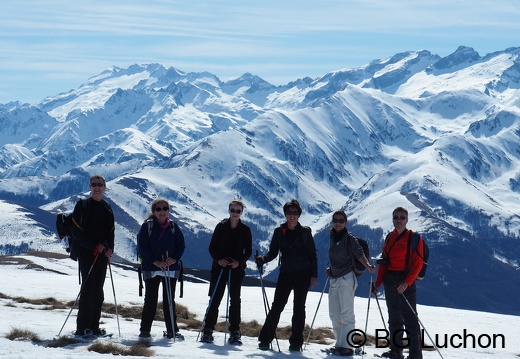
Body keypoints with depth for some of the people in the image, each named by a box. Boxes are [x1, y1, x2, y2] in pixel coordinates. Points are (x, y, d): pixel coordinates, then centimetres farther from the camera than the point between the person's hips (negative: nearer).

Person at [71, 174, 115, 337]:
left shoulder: (107, 208, 14)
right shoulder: (82, 206, -3)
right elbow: (76, 231, -8)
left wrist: (110, 248, -2)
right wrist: (93, 246, -16)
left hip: (102, 254, 6)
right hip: (86, 252, -6)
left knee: (98, 290, 7)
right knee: (88, 288, -12)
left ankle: (94, 327, 12)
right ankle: (82, 327, -11)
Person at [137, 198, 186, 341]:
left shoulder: (173, 227, 6)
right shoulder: (147, 226, -2)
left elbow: (181, 245, 7)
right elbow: (142, 247, -6)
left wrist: (174, 259, -11)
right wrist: (155, 261, -15)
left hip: (171, 268, 3)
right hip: (151, 268, -3)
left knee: (169, 300, 8)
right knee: (151, 299, -2)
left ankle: (172, 330, 14)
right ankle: (145, 330, 6)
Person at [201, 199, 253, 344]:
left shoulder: (245, 230, 3)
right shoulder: (221, 227, 3)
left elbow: (248, 251, 5)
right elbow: (212, 247, 4)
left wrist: (239, 262, -13)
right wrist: (218, 259, -13)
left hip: (237, 269, 0)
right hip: (219, 267, 0)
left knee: (235, 300, 2)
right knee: (215, 299, -1)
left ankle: (235, 331, 5)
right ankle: (208, 330, 3)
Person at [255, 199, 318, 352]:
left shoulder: (305, 232, 2)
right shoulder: (279, 232, 5)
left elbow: (312, 254, 5)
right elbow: (273, 252, 7)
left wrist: (314, 275, -2)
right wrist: (263, 259, -14)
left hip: (303, 274, -1)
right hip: (285, 273, 1)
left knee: (299, 307, 2)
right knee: (277, 306, -4)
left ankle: (296, 342, 8)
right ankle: (265, 339, -1)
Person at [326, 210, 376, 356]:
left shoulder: (349, 239, -8)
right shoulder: (332, 237, 12)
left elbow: (359, 253, -22)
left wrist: (368, 266, -38)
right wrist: (331, 269, 14)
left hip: (346, 278, -8)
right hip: (334, 279, 8)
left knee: (346, 314, -10)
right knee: (334, 314, 10)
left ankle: (346, 346, -11)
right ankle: (340, 344, 18)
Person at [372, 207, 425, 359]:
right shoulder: (389, 237, 11)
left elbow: (417, 264, -11)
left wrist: (406, 282, -20)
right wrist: (378, 282, 9)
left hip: (406, 282, -7)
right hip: (389, 281, 7)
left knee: (410, 318, -8)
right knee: (394, 317, 12)